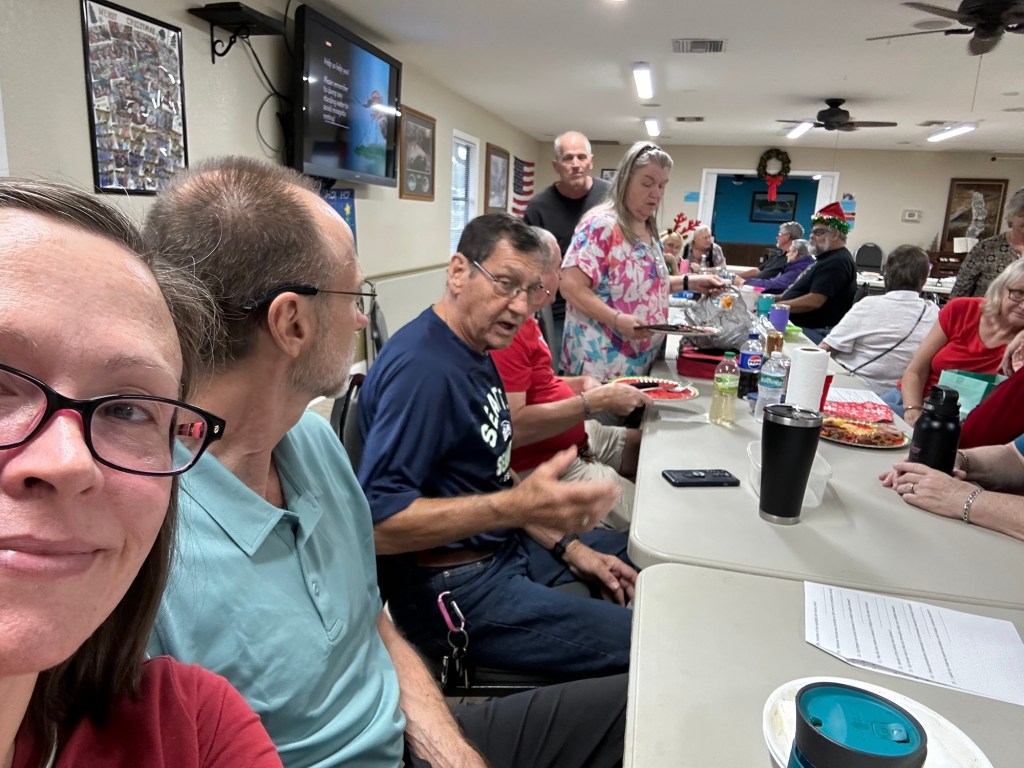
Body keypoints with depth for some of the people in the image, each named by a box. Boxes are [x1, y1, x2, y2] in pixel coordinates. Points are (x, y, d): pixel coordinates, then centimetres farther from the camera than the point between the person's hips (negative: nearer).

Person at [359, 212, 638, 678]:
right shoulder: (421, 368, -25)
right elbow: (377, 521, -28)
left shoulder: (475, 351, 7)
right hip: (456, 588, -10)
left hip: (503, 549, 10)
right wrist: (518, 507, -35)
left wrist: (568, 546, 8)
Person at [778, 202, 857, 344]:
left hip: (815, 332, -11)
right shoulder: (827, 258, 22)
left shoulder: (837, 262, -13)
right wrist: (778, 298, 14)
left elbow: (814, 301, -23)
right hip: (799, 326, 11)